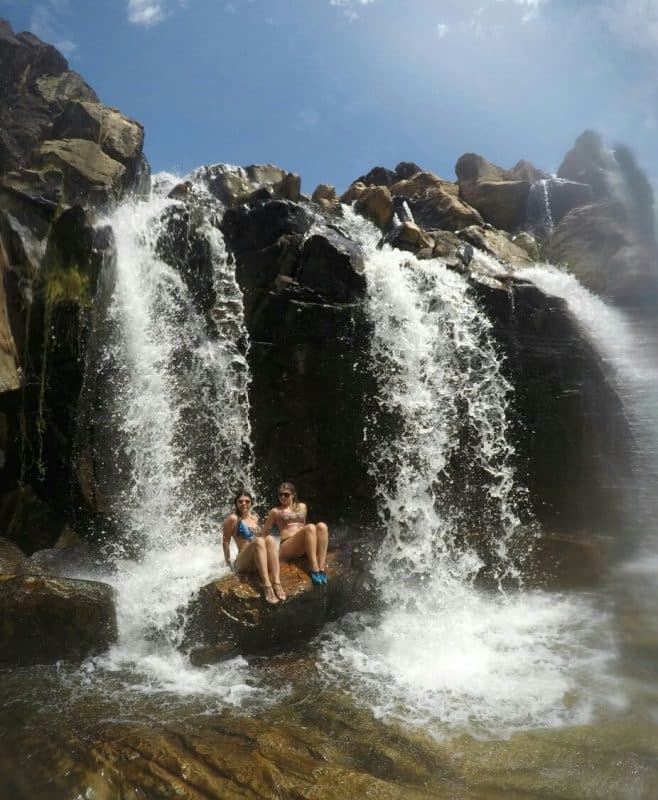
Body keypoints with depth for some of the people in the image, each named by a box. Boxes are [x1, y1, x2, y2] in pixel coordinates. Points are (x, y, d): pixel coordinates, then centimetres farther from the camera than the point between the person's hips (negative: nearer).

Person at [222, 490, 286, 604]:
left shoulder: (254, 518, 19)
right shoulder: (233, 518, -1)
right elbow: (226, 541, -1)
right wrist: (228, 563, -3)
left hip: (258, 562, 5)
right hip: (242, 563, -5)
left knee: (269, 539, -26)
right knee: (258, 541, -34)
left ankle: (276, 582, -40)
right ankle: (266, 585, -45)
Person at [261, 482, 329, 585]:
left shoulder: (301, 506, 27)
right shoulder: (275, 511, 17)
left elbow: (301, 517, 11)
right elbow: (265, 532, 17)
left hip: (307, 546, 4)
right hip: (287, 546, -4)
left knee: (322, 526, -29)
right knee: (310, 528, -33)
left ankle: (322, 568, -38)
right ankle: (314, 570, -41)